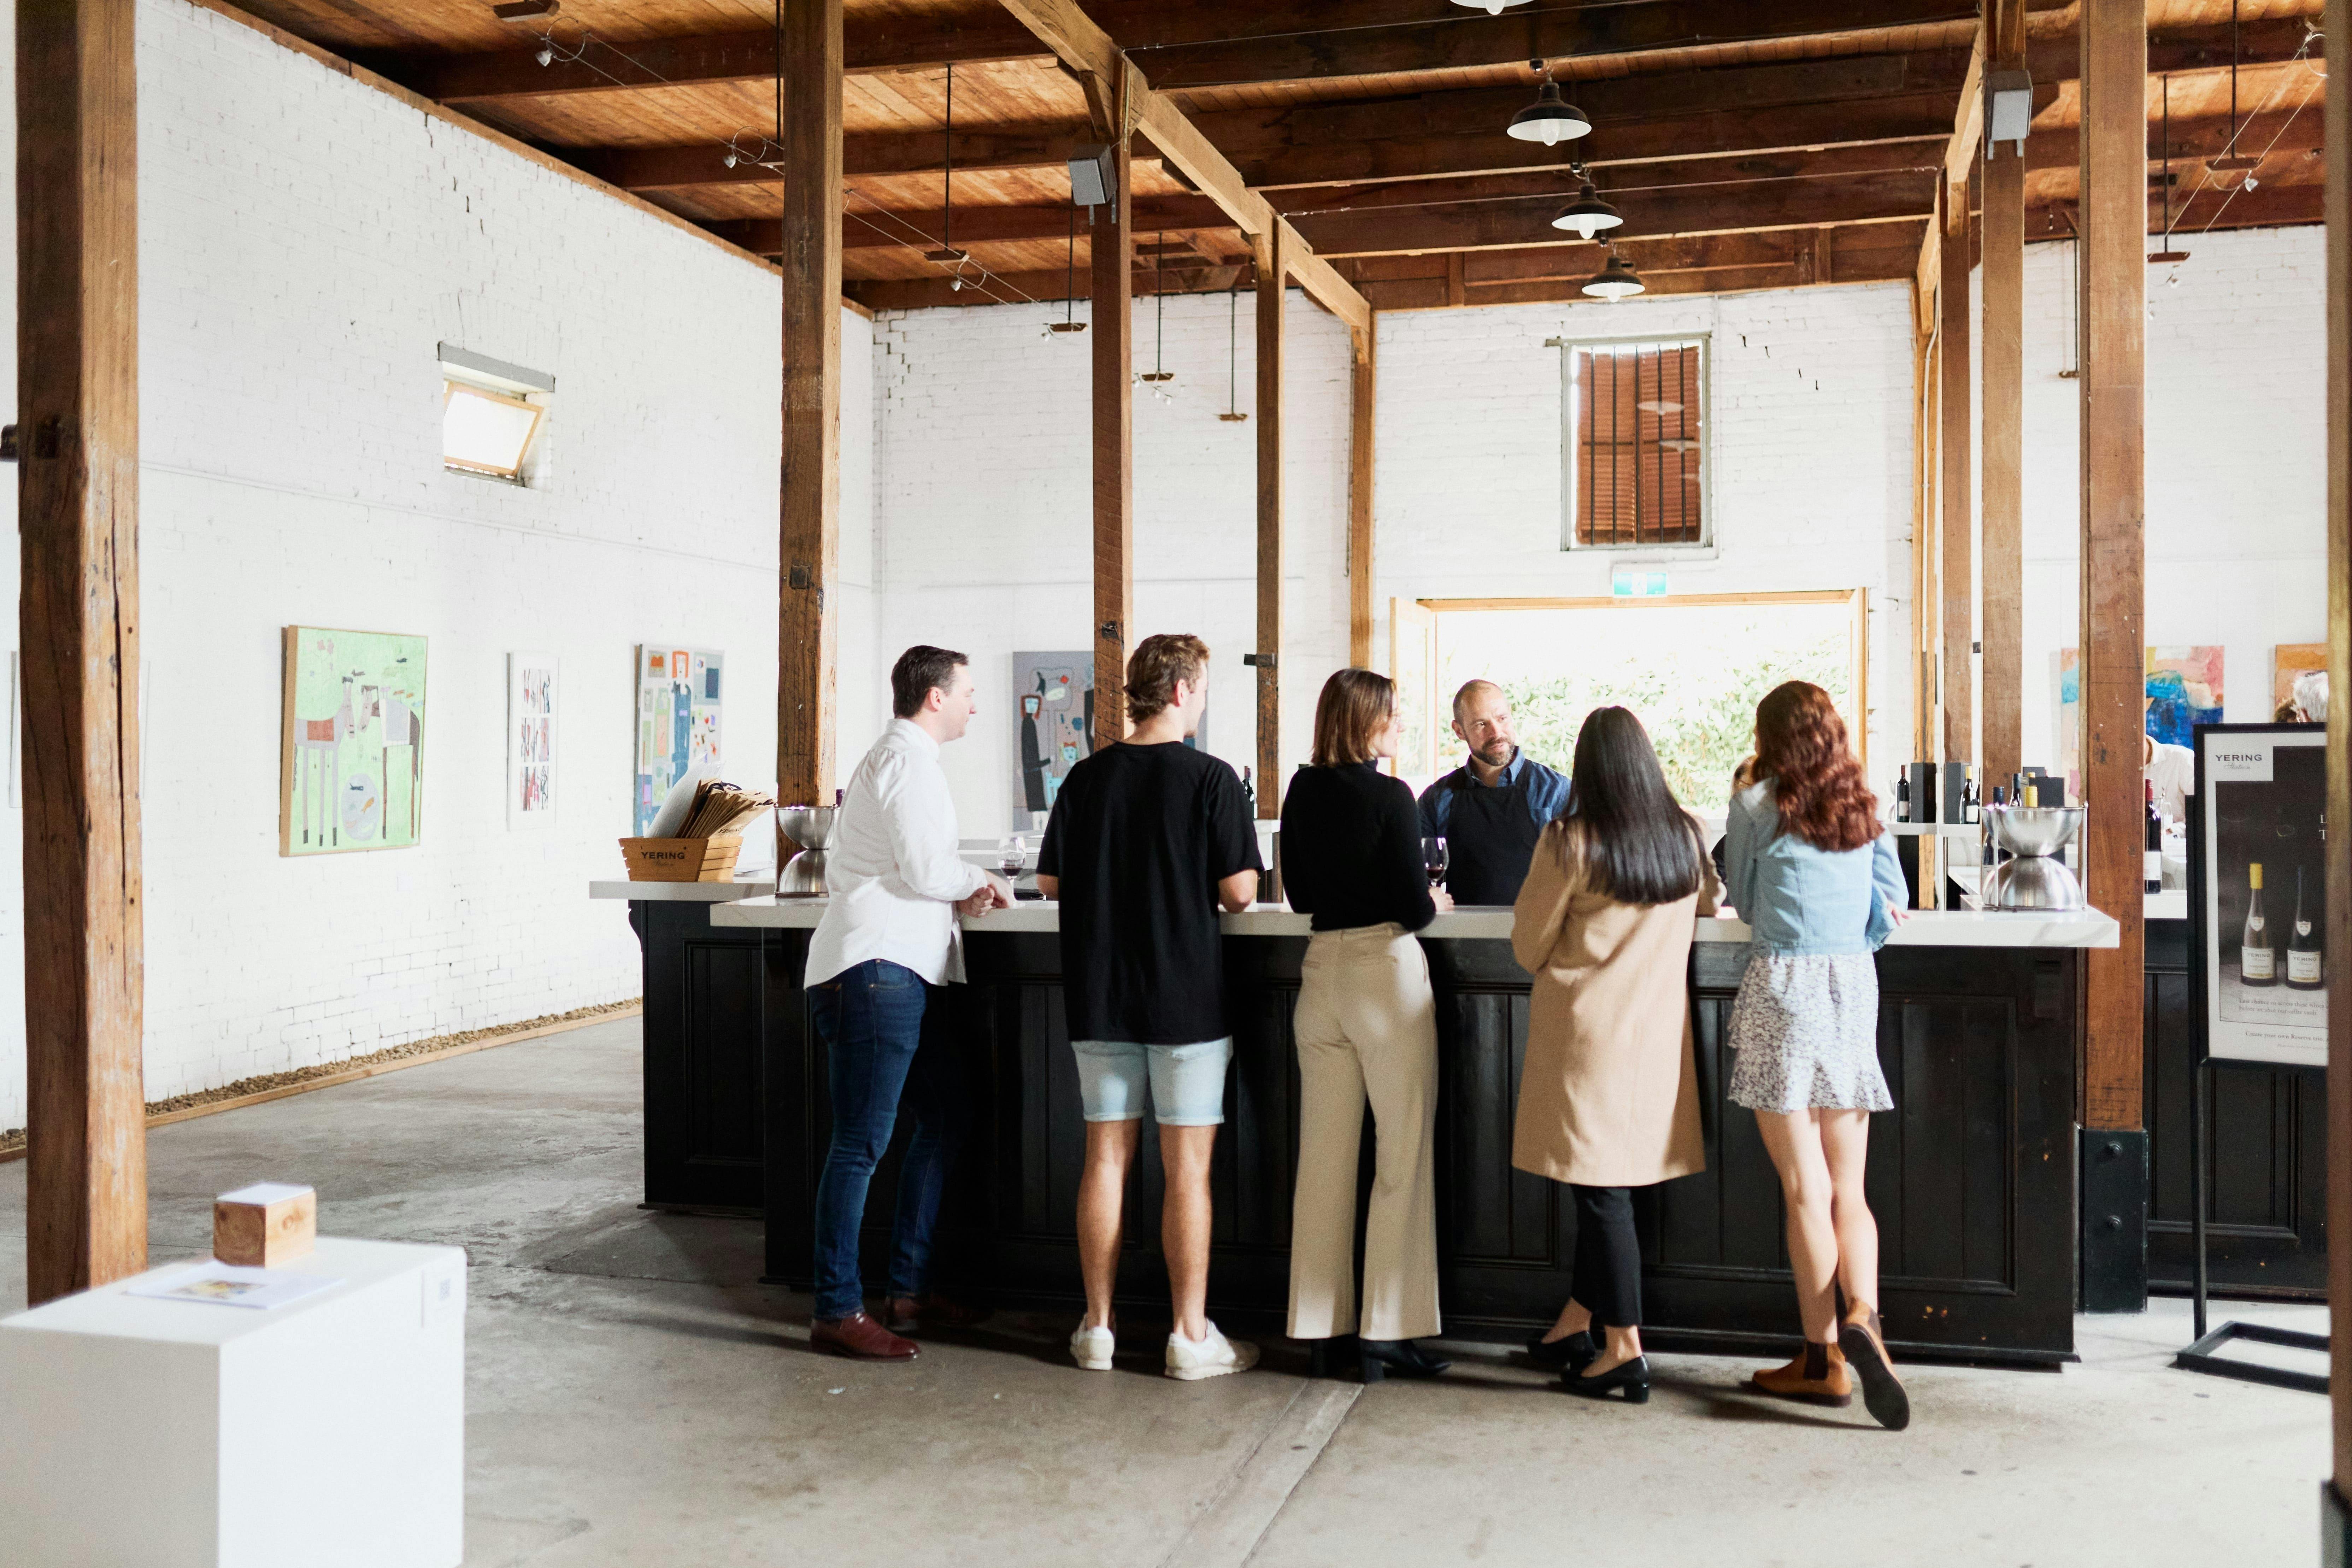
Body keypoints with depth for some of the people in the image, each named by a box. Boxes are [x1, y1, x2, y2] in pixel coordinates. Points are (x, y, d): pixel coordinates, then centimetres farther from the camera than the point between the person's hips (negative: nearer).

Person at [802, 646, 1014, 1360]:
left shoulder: (891, 759, 25)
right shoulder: (909, 760, -8)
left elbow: (841, 867, 26)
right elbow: (924, 866, -18)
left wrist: (953, 895, 18)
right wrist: (980, 882, 3)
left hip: (901, 970, 11)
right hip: (878, 968, -11)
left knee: (940, 1122, 15)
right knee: (861, 1143, -8)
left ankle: (910, 1287, 22)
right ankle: (837, 1311, -3)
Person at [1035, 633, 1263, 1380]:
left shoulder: (1087, 777, 3)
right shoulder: (1210, 778, -10)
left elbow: (1050, 881, 7)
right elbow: (1240, 892, -11)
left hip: (1099, 997, 4)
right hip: (1186, 996, -4)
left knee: (1106, 1157, 10)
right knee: (1188, 1167, 2)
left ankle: (1097, 1327, 16)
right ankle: (1191, 1335, 8)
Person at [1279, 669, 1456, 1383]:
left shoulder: (1302, 792, 6)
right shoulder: (1389, 796, -12)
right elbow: (1415, 907, -13)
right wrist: (1433, 904, 7)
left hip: (1321, 970, 6)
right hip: (1386, 970, -6)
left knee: (1325, 1157, 11)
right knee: (1404, 1158, 2)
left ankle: (1321, 1324, 18)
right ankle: (1387, 1331, 4)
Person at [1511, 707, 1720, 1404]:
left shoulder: (1570, 841, -13)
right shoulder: (1689, 837, 1)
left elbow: (1529, 946, -4)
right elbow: (1710, 904, 21)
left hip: (1587, 1027, -5)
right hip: (1658, 1028, 5)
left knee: (1601, 1188, 1)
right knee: (1607, 1183, 15)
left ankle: (1624, 1350, 5)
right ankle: (1576, 1325, 27)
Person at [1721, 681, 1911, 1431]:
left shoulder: (1756, 805, -2)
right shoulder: (1865, 807, 11)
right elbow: (1891, 904, 15)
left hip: (1783, 987, -4)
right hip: (1855, 987, 4)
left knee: (1806, 1188, 0)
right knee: (1849, 1188, 9)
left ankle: (1823, 1357, 3)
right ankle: (1862, 1314, -15)